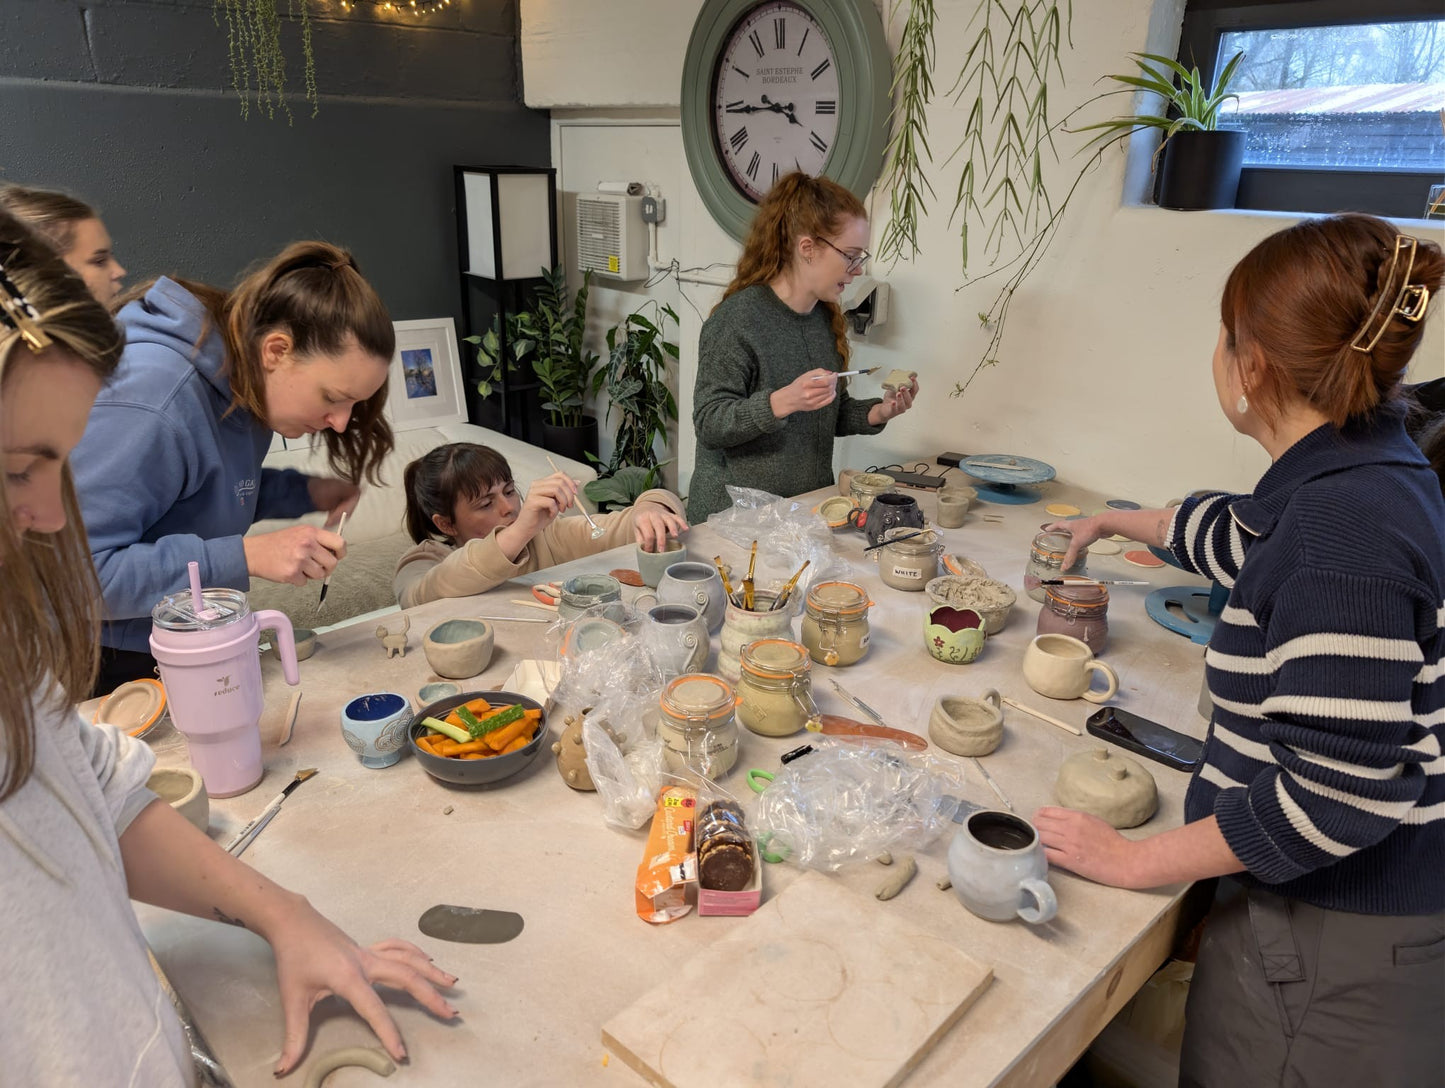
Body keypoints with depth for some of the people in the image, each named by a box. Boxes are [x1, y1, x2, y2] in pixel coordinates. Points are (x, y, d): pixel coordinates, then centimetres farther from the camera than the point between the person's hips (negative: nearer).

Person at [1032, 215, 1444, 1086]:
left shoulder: (1344, 524, -27)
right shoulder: (1370, 473, 3)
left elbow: (1337, 792, -28)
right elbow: (1238, 534, 25)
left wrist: (1135, 860, -17)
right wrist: (1116, 522, 39)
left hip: (1335, 944, -8)